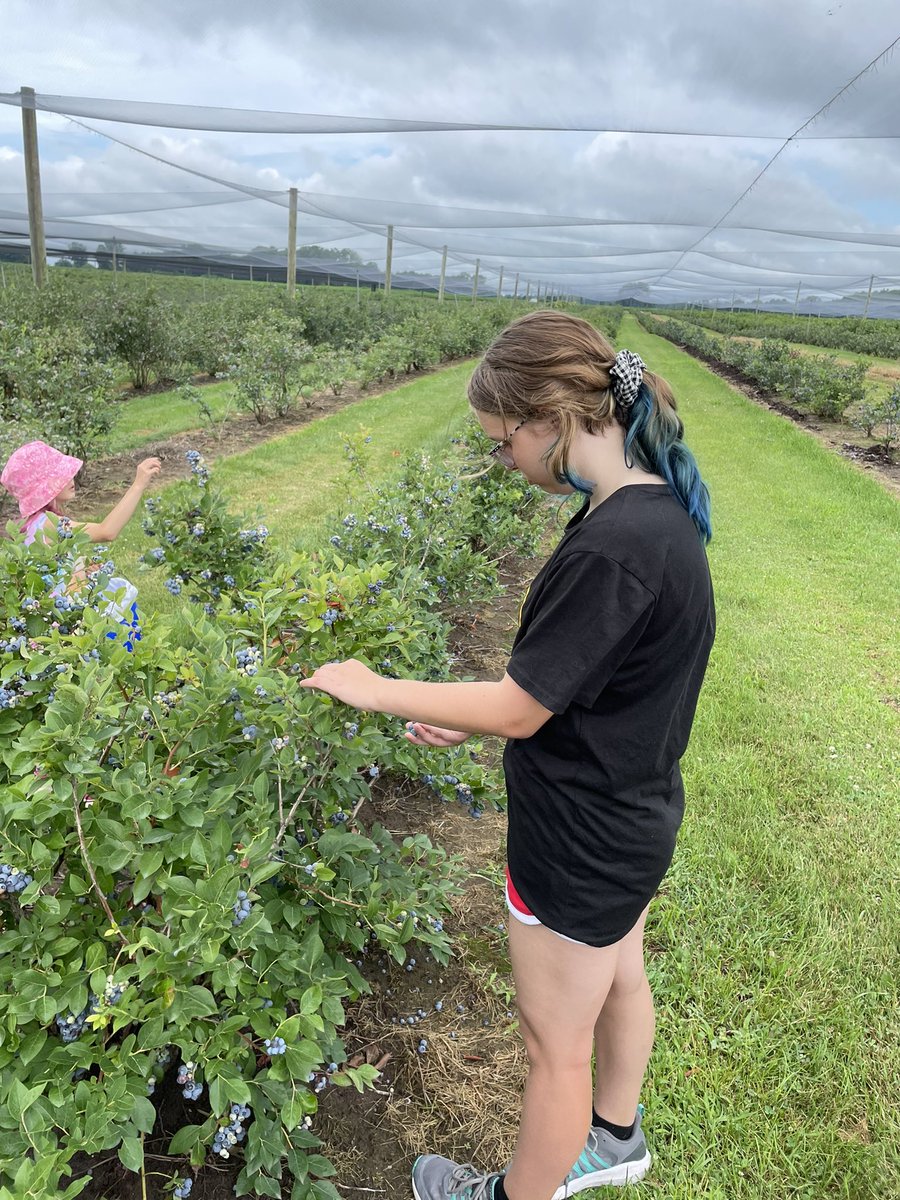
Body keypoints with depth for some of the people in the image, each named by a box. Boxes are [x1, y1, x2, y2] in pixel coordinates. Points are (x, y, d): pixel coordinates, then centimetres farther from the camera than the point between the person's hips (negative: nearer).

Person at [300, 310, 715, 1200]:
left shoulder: (612, 548, -32)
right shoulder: (655, 507, -3)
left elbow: (520, 709, -24)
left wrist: (372, 690, -13)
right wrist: (477, 719, 6)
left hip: (581, 843, -9)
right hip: (631, 817, 9)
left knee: (555, 1045, 15)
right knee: (619, 975, 30)